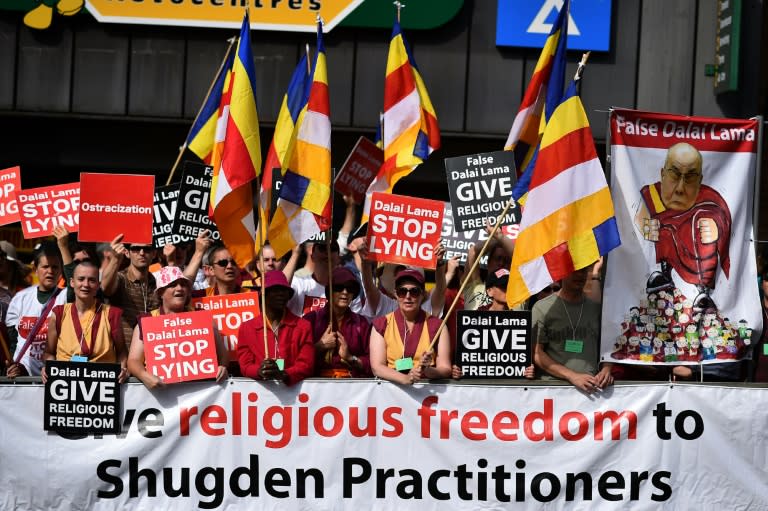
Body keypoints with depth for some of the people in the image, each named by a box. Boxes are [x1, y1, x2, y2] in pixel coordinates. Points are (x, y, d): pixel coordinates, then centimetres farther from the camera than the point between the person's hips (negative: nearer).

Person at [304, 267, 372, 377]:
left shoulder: (361, 322, 16)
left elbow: (372, 362, 9)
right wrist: (321, 346, -5)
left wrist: (351, 358, -3)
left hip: (353, 382, 2)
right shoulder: (312, 319, 9)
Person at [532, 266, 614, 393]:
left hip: (591, 386, 3)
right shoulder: (542, 308, 2)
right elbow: (536, 353, -3)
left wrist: (606, 370, -4)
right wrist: (572, 376, -13)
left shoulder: (596, 308, 13)